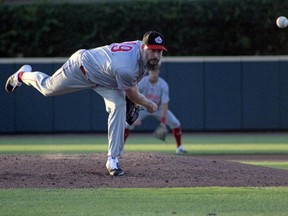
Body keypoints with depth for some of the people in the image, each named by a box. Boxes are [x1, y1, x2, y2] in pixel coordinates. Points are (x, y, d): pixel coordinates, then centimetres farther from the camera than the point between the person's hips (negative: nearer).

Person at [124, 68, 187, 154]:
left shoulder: (163, 85, -25)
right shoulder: (142, 82, -24)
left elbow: (164, 104, -28)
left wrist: (163, 122, -35)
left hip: (158, 108, 0)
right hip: (144, 108, 0)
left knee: (175, 123, -13)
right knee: (129, 123, -19)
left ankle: (179, 147, 5)